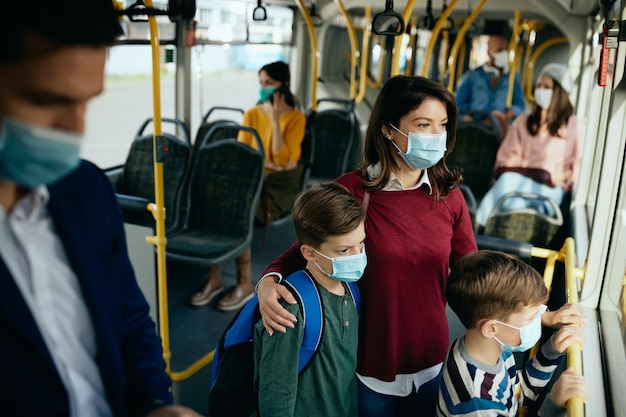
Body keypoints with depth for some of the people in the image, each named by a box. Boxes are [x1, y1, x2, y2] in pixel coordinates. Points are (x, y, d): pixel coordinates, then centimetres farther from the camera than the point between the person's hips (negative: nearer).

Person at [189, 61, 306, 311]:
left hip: (280, 184, -4)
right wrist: (265, 163, -13)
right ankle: (214, 277, -18)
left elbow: (282, 161, -15)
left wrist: (275, 119, -16)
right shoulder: (251, 115, 9)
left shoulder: (296, 118, -4)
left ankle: (245, 283, -16)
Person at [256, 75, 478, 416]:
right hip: (370, 370, -3)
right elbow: (304, 251, -7)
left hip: (432, 365, 4)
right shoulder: (352, 191, -15)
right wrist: (269, 282, -26)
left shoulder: (448, 195, -4)